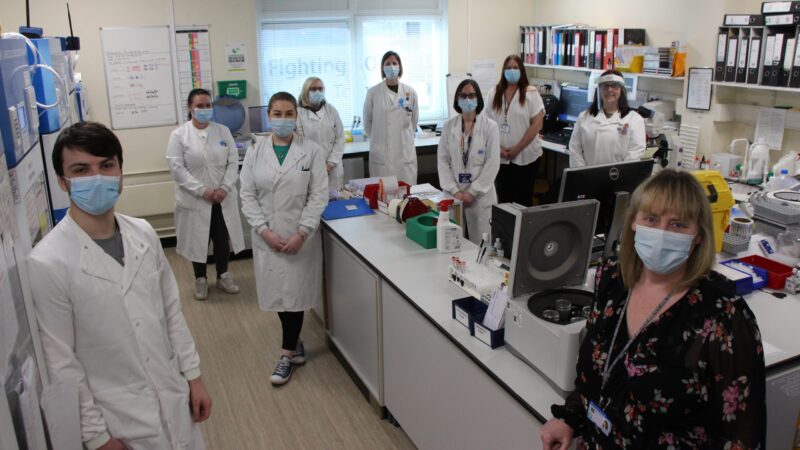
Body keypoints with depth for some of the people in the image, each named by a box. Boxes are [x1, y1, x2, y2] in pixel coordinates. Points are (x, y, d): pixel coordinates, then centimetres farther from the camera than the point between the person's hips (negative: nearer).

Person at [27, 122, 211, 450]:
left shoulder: (143, 233, -4)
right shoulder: (47, 263, -19)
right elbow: (61, 364, -14)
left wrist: (193, 376, 7)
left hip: (174, 399, 5)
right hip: (118, 422, -4)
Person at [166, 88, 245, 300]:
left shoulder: (223, 131, 4)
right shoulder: (179, 135, -5)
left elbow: (233, 162, 0)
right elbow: (177, 168, -12)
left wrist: (224, 188, -13)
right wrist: (202, 190, -18)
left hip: (223, 198, 2)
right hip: (195, 200, -2)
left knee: (222, 239, 13)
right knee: (198, 240, 10)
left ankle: (223, 275, 32)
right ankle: (200, 279, 28)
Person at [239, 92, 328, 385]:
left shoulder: (312, 151, -5)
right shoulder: (256, 152, 2)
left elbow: (319, 196, -8)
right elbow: (247, 195, 1)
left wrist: (301, 233, -15)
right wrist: (264, 230, -11)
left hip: (300, 235, -2)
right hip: (267, 236, 3)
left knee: (294, 294, 2)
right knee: (277, 292, 11)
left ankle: (288, 355, 18)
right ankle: (295, 344, 33)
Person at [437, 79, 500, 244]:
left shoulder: (490, 126, -2)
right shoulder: (448, 126, 5)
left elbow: (492, 164, -6)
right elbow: (443, 160, 2)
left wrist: (472, 192, -10)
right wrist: (455, 191, -8)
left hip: (481, 195, -2)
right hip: (453, 194, 2)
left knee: (480, 244, 0)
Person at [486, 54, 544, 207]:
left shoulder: (531, 93, -3)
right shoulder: (494, 93, 7)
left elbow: (537, 124, -9)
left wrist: (517, 149, -12)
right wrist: (497, 147, -6)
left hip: (525, 156, -2)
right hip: (501, 157, 3)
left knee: (523, 199, 5)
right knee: (504, 198, 7)